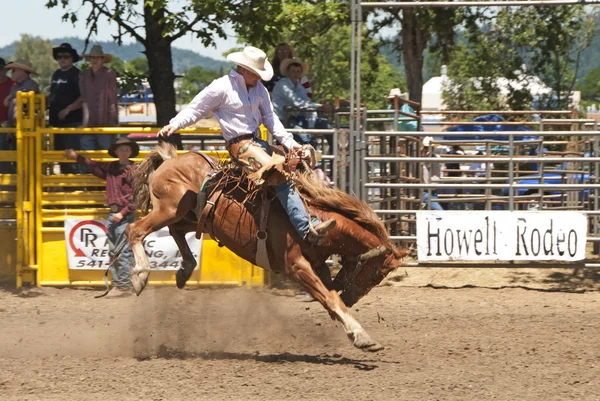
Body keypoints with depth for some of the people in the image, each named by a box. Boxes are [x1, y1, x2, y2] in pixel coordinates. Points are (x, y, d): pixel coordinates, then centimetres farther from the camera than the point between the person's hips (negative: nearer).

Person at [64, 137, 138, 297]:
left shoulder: (133, 171, -9)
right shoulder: (111, 168, 12)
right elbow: (94, 166, 30)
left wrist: (123, 213, -17)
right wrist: (77, 157, 31)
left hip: (125, 215, -8)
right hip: (113, 213, 8)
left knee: (123, 251, -8)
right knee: (113, 251, 9)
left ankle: (124, 286, -6)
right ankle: (117, 284, 14)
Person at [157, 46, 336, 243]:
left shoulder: (259, 89, 13)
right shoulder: (222, 87, -7)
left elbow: (270, 118, 12)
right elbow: (195, 109, -2)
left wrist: (289, 142, 0)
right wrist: (174, 125, -16)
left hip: (258, 142, 8)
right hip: (239, 144, -8)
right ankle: (307, 228, -26)